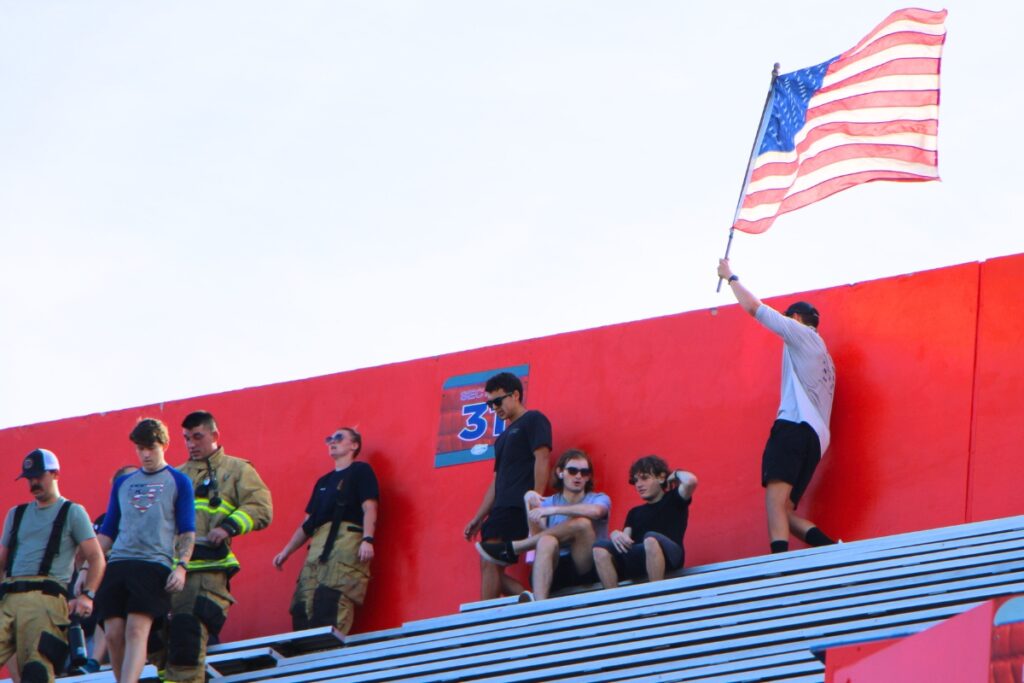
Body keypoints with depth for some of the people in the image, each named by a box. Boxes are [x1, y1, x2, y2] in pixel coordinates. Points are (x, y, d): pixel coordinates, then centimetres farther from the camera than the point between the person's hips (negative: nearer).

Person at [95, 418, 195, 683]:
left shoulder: (178, 482, 9)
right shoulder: (123, 483, 21)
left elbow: (187, 531, 4)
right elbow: (107, 532, 22)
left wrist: (181, 566, -11)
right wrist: (87, 569, 13)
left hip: (154, 565, -5)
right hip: (117, 565, 5)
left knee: (137, 630, -19)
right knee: (113, 635, -5)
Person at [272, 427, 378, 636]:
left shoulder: (360, 471, 9)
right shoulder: (323, 482, 30)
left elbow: (369, 508, -4)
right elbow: (307, 522, 29)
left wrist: (367, 539, -19)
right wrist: (286, 551, 21)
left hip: (347, 542, -8)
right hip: (318, 547, 8)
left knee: (334, 602, -22)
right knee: (303, 606, -5)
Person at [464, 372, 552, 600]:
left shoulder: (533, 420, 2)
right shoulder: (504, 437, 27)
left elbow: (541, 459, -10)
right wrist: (478, 519, 20)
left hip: (518, 508, -9)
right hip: (501, 509, 9)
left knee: (489, 563, -17)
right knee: (493, 570, 0)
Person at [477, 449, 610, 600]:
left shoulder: (599, 499, 11)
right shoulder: (547, 503, 18)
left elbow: (594, 511, -16)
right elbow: (537, 534, 2)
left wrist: (553, 510, -22)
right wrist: (531, 507, -13)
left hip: (587, 569, -1)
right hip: (557, 568, 1)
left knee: (582, 523, -28)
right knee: (547, 541, -33)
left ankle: (511, 550, -19)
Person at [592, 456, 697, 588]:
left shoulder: (673, 499, 17)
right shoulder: (634, 512, 32)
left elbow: (690, 481, -6)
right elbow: (626, 536, 14)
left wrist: (675, 474, 15)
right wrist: (616, 534, -9)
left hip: (669, 555, -5)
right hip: (637, 560, 5)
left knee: (651, 538, -38)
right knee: (600, 548, -19)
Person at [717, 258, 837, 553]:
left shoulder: (802, 333, 8)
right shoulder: (823, 356, 34)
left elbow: (753, 307, 6)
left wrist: (730, 277, 18)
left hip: (794, 426, -9)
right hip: (816, 436, 9)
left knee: (776, 502, -24)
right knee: (784, 512, 4)